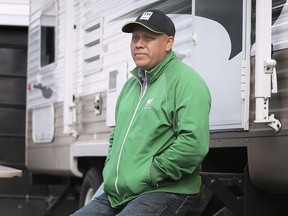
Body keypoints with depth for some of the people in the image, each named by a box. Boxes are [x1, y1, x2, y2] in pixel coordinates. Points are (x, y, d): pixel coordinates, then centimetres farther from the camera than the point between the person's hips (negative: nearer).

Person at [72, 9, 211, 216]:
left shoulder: (185, 81, -10)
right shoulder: (131, 84, 19)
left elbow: (194, 144, -22)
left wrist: (149, 175, -16)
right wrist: (110, 172, 13)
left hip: (164, 192, -9)